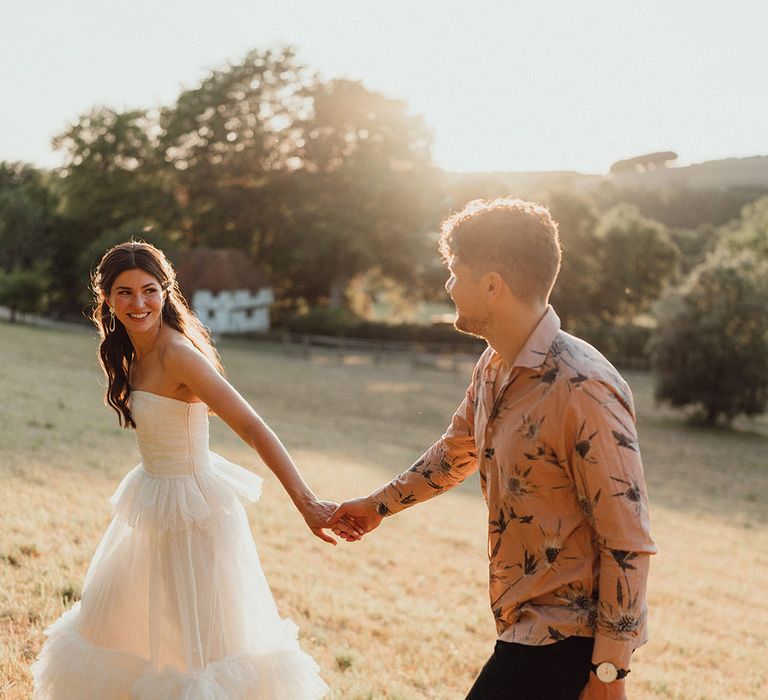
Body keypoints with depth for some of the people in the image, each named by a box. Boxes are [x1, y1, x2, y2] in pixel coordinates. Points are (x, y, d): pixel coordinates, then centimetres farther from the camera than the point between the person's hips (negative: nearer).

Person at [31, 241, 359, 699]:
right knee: (110, 621, 22)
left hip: (193, 508, -9)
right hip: (154, 501, 9)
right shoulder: (133, 352, 2)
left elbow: (253, 428, -32)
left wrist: (306, 503, -40)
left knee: (208, 642, -3)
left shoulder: (178, 355, -25)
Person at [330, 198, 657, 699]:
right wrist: (379, 505, 34)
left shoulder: (582, 389, -24)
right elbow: (457, 452, 25)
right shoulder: (494, 369, 4)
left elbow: (628, 543, -21)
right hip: (527, 625, 8)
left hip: (568, 637, -8)